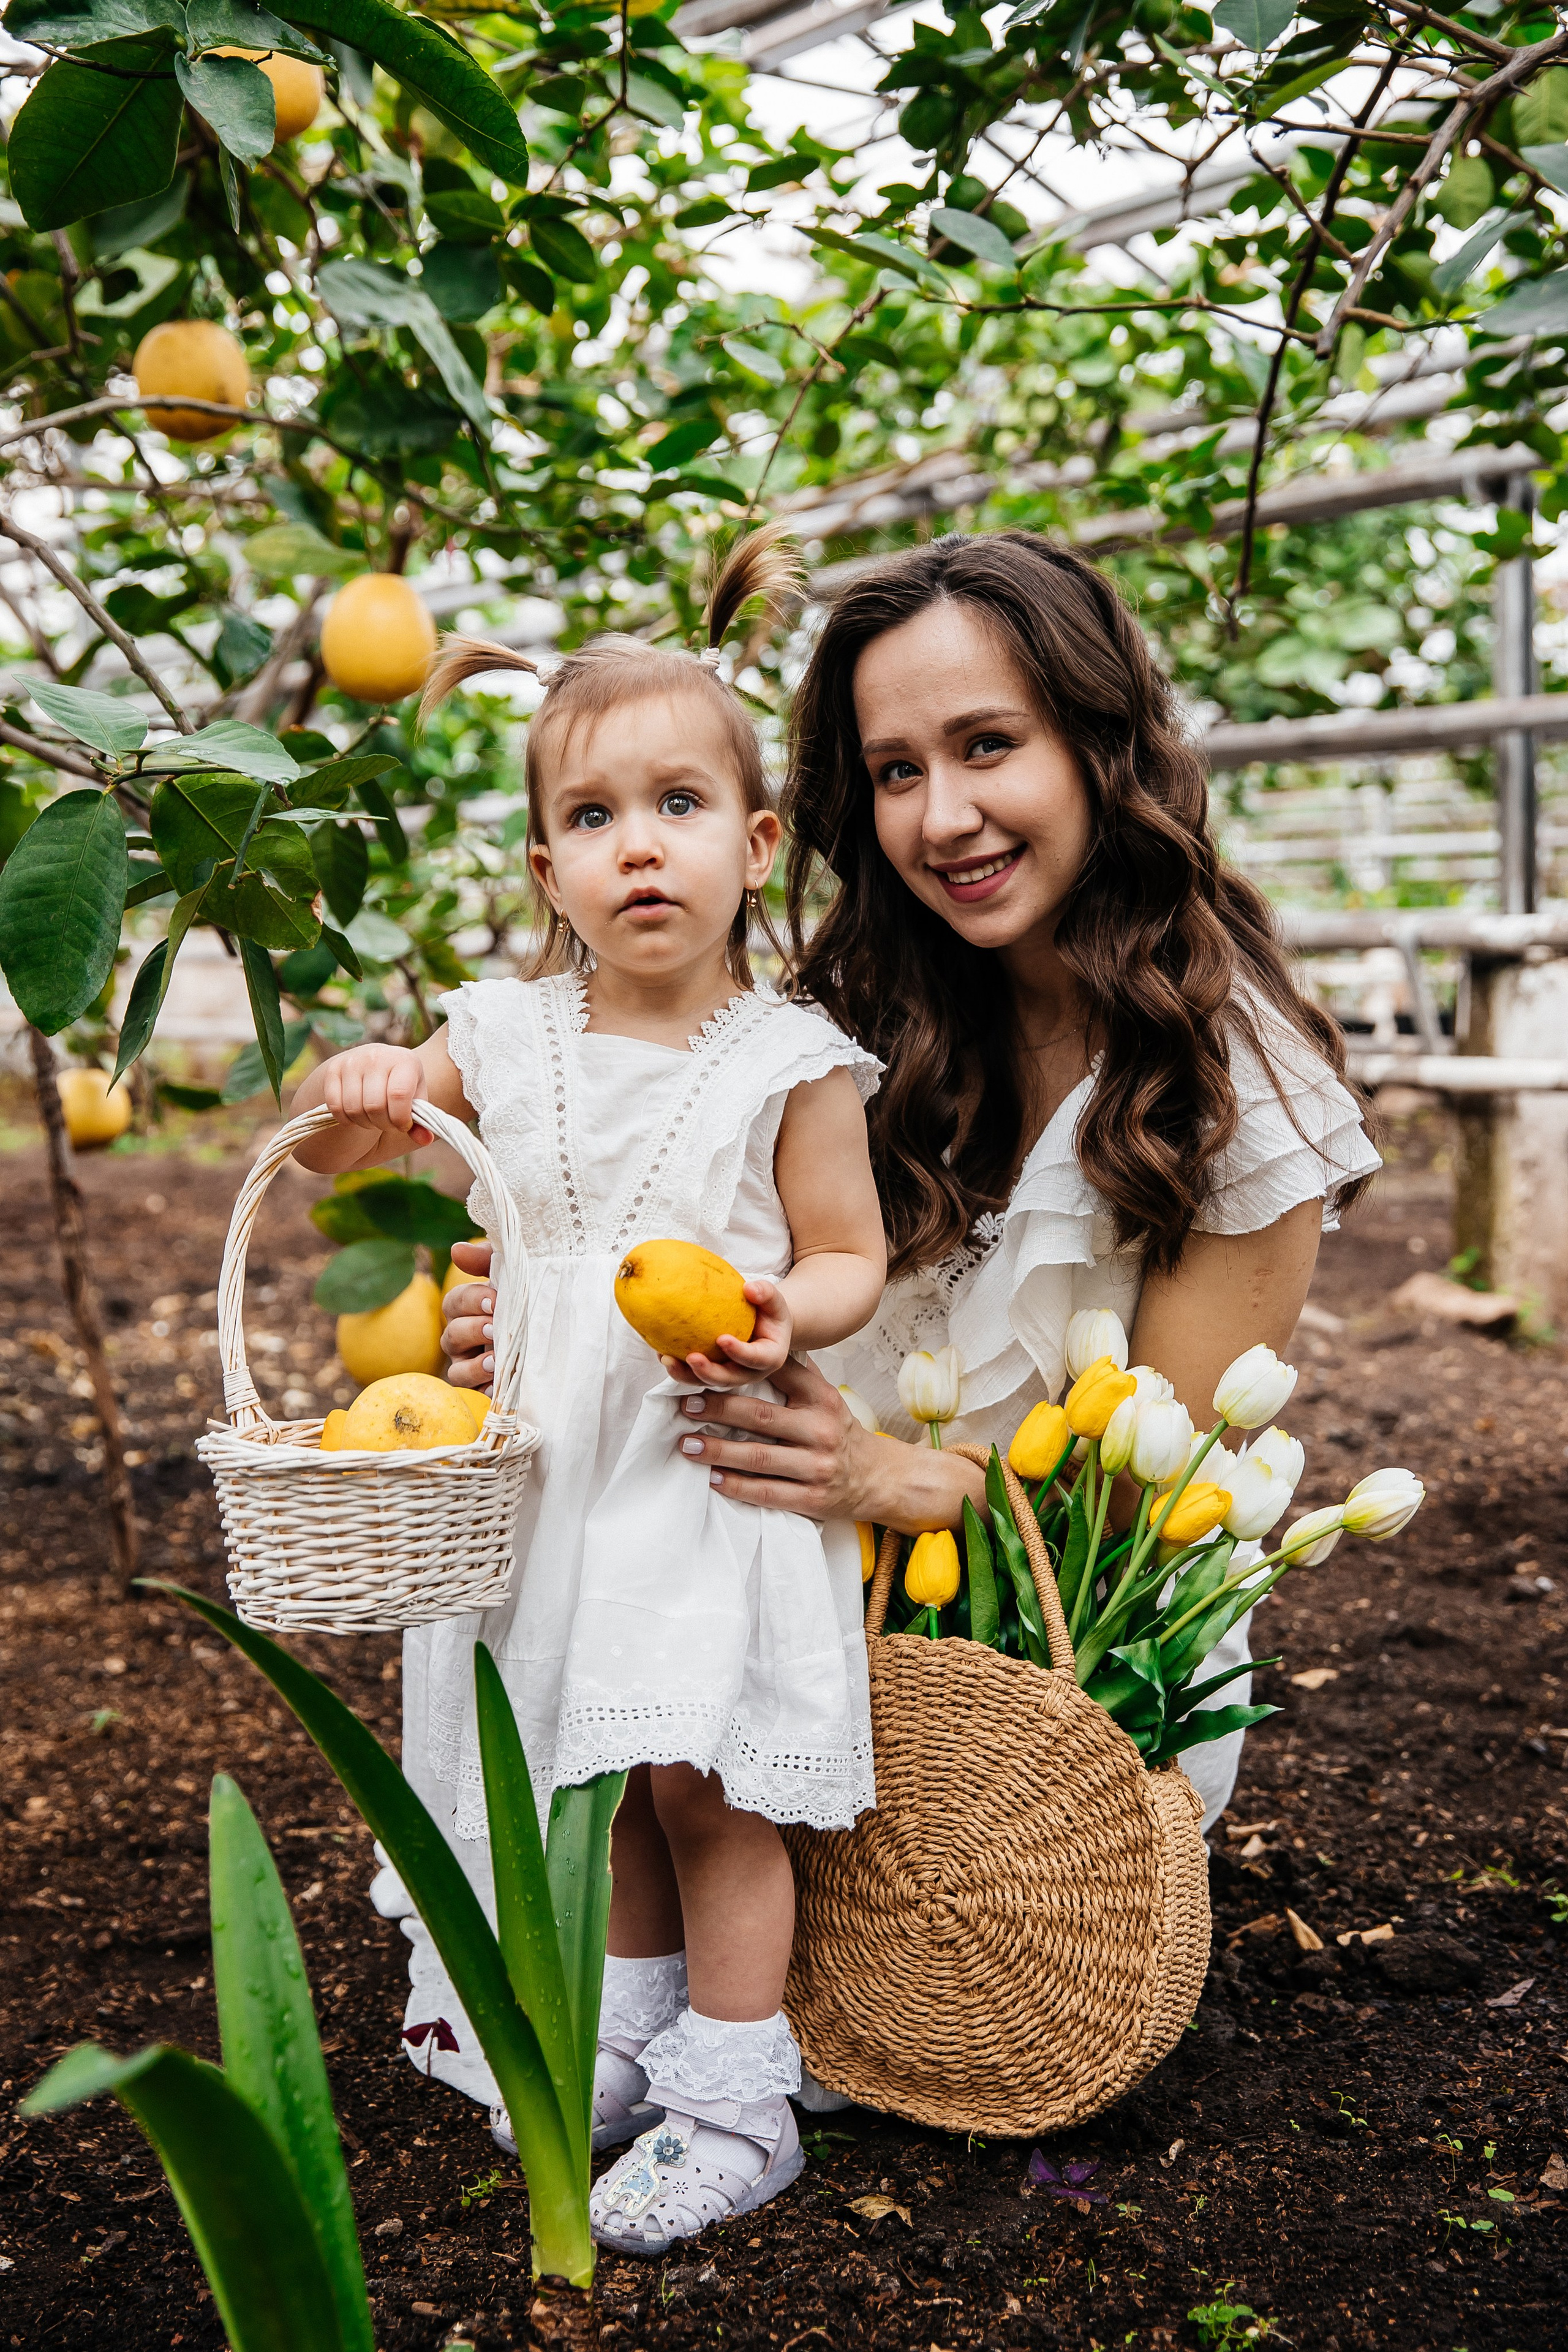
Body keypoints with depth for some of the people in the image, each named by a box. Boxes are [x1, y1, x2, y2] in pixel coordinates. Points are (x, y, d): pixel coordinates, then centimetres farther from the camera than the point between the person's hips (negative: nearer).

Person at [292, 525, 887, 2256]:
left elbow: (850, 1255, -2)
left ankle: (733, 2105, 11)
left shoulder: (790, 1060, -8)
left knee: (700, 1776, -4)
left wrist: (782, 1318, -24)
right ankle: (628, 2037, 34)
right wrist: (352, 1099, -11)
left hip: (712, 1463, -4)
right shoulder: (503, 1036, 2)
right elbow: (344, 1153, 12)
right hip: (549, 1458, 4)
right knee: (591, 1777, 15)